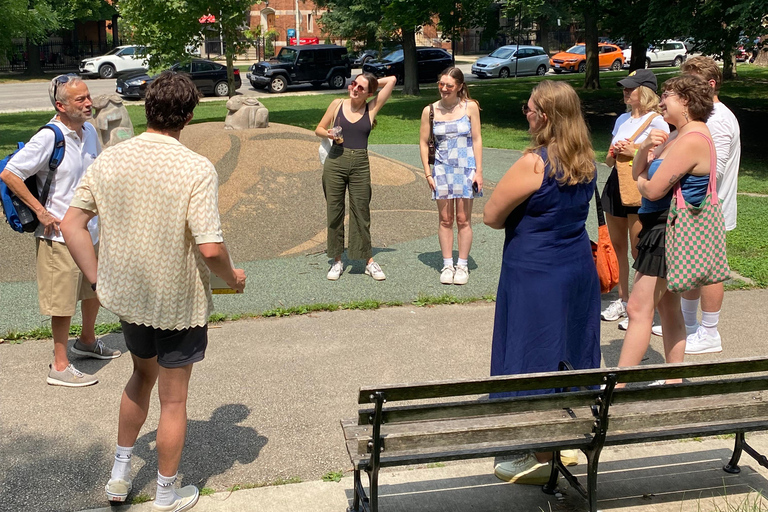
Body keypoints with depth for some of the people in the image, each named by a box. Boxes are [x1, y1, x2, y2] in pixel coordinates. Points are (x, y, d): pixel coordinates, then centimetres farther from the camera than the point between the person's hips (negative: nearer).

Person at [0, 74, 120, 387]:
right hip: (60, 235, -8)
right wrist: (41, 212, -17)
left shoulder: (89, 131, 3)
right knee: (63, 301, 1)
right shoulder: (48, 138, -20)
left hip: (89, 230, 8)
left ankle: (87, 341, 44)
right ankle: (60, 366, 14)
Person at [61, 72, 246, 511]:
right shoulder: (196, 169, -21)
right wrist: (232, 277, -6)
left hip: (127, 296, 5)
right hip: (180, 302, -5)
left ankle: (120, 476, 39)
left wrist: (97, 276, 6)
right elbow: (210, 248, -26)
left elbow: (71, 224, -3)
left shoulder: (109, 160, -5)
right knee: (173, 400, 12)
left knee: (143, 375, 29)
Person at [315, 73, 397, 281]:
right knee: (334, 213, 5)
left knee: (361, 213, 3)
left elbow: (391, 80, 3)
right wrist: (329, 134, -8)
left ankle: (369, 261, 11)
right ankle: (337, 261, 16)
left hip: (360, 165, -1)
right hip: (335, 162, 1)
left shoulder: (372, 108, 4)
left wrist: (373, 83, 13)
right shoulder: (337, 104, 5)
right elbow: (319, 129, 12)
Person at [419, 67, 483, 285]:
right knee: (445, 220, 7)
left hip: (465, 168, -1)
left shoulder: (470, 107, -3)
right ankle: (447, 265, 16)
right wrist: (428, 173, -1)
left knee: (463, 220, 4)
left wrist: (478, 171, -5)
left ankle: (462, 265, 14)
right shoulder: (430, 110, -1)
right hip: (442, 169, 1)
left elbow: (477, 140, -1)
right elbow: (423, 142, 4)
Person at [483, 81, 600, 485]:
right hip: (580, 270, 8)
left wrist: (519, 218, 2)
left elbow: (491, 216, -15)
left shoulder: (533, 164, -21)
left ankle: (541, 459, 15)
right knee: (569, 356, 18)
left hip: (535, 275, -8)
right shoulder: (586, 162, 2)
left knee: (536, 360, 4)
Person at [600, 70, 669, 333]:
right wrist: (614, 152, -5)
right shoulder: (622, 119, 13)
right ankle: (623, 299, 28)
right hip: (615, 185, 7)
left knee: (639, 251, -4)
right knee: (618, 247, 14)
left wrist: (634, 152, -18)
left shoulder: (657, 122, -8)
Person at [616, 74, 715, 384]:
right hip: (660, 228, 11)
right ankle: (674, 379, 25)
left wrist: (640, 180, 0)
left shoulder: (691, 140, -19)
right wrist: (646, 148, -9)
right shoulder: (677, 135, 15)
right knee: (668, 307, 16)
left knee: (638, 309, -10)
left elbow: (652, 190, -23)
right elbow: (638, 172, 11)